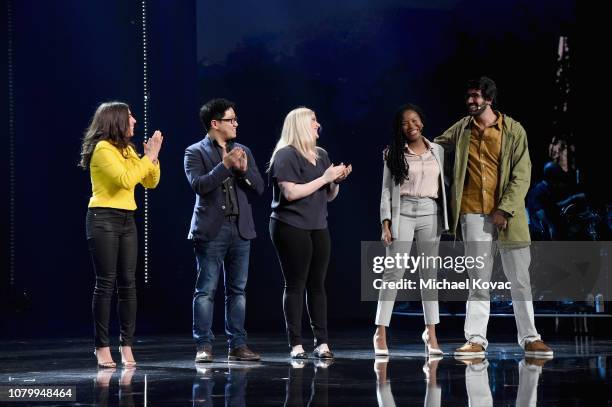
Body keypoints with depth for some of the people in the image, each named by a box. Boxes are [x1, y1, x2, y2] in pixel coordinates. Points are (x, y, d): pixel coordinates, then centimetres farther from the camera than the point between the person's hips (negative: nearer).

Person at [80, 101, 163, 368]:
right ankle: (102, 348, -4)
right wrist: (149, 157, -13)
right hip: (103, 219, -7)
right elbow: (125, 180, -20)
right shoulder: (103, 149, -9)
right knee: (105, 283, -7)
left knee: (128, 283, 2)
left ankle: (127, 346, 4)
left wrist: (152, 158, 1)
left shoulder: (126, 149, 16)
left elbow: (150, 182, 16)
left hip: (127, 220, 7)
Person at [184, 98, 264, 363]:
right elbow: (199, 185, -14)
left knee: (237, 290, 6)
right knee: (206, 290, -4)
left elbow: (259, 188, 8)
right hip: (211, 230, -5)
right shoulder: (195, 152, 0)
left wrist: (244, 169, -9)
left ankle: (237, 345, 10)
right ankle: (204, 346, -1)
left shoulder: (243, 152, 15)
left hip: (240, 229, 5)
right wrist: (225, 165, -19)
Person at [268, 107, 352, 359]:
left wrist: (337, 180, 1)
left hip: (318, 228, 6)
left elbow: (329, 196, 21)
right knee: (295, 286, -4)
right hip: (291, 227, -6)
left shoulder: (321, 155, 16)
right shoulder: (286, 155, -6)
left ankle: (321, 343, 3)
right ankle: (296, 345, -2)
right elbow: (290, 192, -17)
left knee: (317, 285, 3)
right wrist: (324, 178, -15)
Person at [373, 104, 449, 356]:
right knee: (393, 272, -7)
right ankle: (381, 333, -7)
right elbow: (386, 189, 2)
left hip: (430, 213, 3)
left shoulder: (437, 151, 10)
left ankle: (431, 332, 9)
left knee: (429, 273, 5)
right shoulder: (394, 154, 3)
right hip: (402, 213, -3)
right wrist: (386, 223, -6)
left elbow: (443, 185, 13)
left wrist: (445, 220, 8)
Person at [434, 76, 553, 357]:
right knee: (479, 280, 2)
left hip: (507, 214, -2)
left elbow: (522, 176, -4)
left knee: (520, 279, 2)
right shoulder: (461, 129, 8)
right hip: (474, 214, 2)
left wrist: (505, 210, -12)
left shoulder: (514, 131, -1)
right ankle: (476, 340, 3)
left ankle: (530, 338, 10)